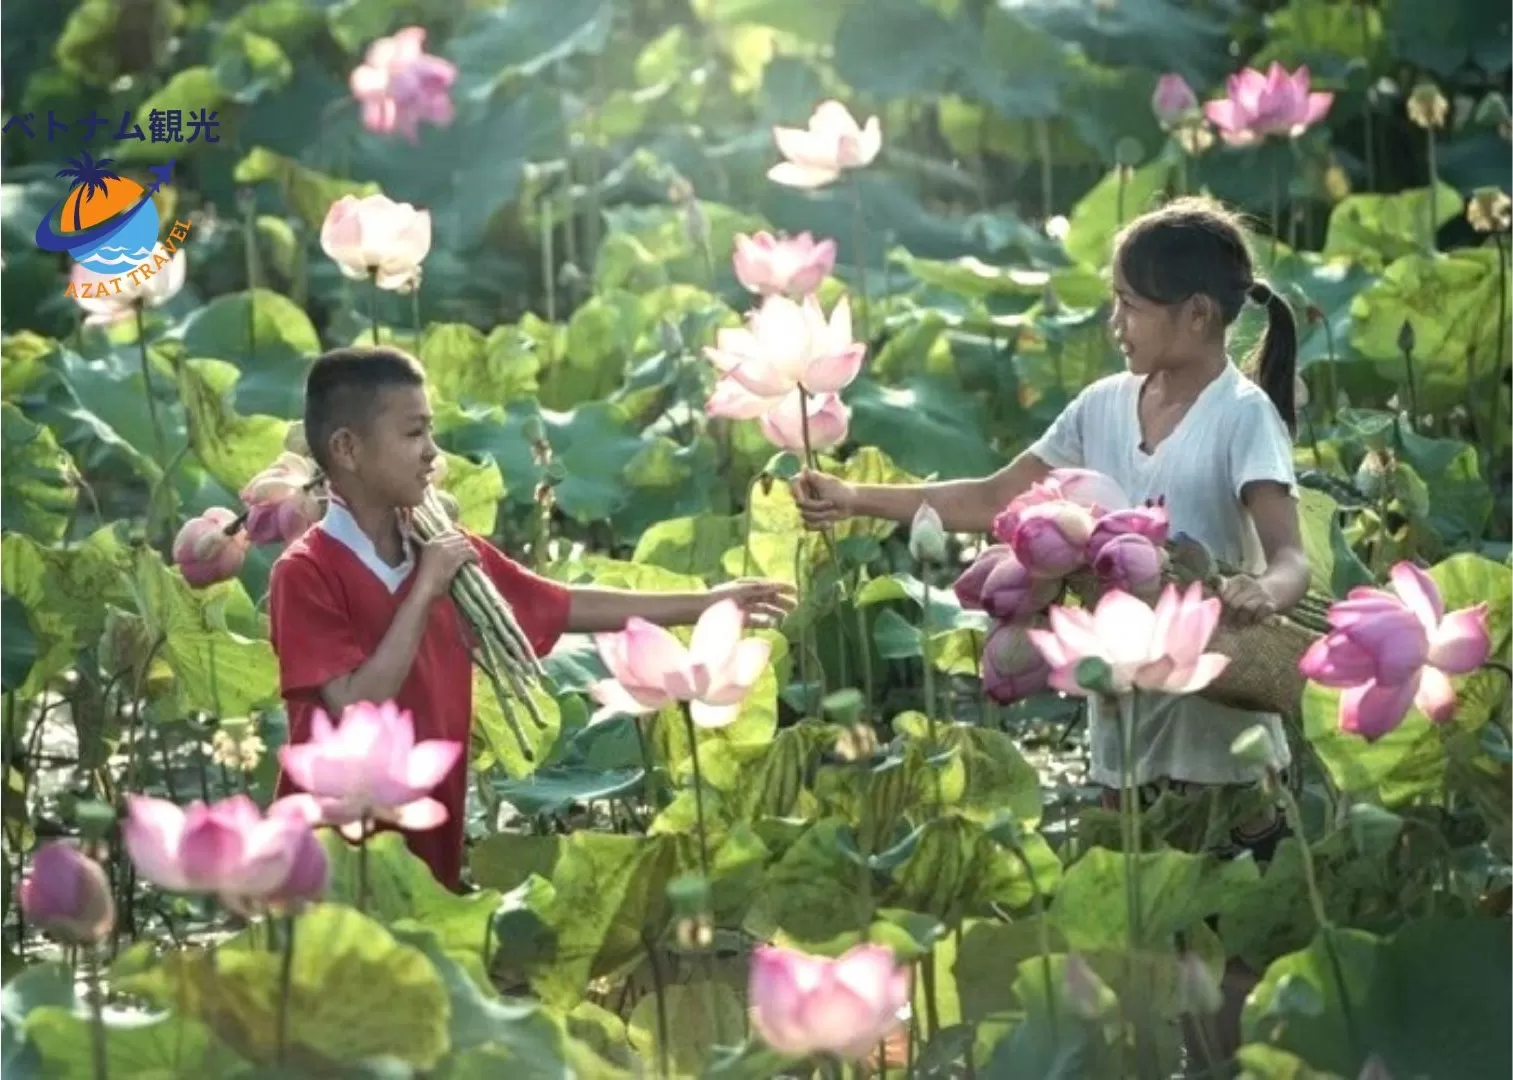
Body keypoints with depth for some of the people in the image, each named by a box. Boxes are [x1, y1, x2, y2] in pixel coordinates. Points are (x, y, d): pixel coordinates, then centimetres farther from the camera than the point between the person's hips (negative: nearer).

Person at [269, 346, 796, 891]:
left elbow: (569, 608, 12)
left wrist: (708, 604, 13)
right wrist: (424, 593, -21)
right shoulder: (306, 573, -15)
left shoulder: (446, 549, 4)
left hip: (429, 845, 6)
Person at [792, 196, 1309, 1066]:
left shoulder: (1243, 415, -13)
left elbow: (1292, 558, -23)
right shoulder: (1104, 407, 6)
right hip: (1123, 719, 6)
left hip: (1219, 727, -6)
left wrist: (1264, 593, -47)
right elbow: (995, 502, 11)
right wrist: (857, 500, 5)